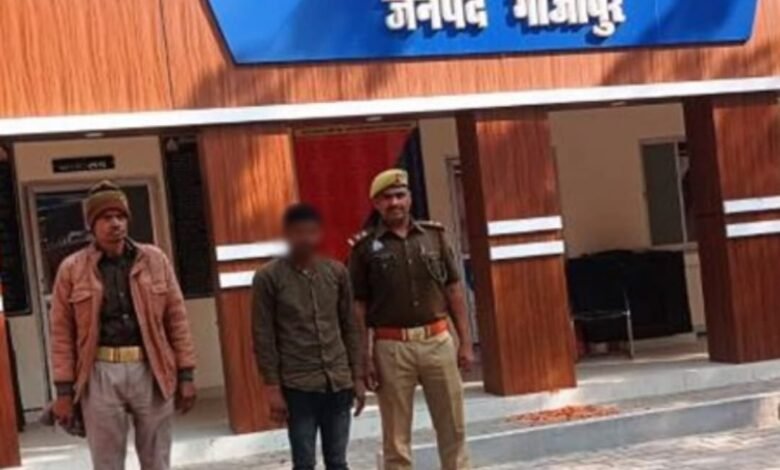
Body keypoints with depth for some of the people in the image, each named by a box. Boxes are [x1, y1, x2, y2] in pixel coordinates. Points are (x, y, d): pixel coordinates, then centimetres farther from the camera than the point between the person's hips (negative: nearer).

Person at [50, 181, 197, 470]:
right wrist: (64, 390, -3)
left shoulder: (154, 260, 4)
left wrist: (185, 375, 2)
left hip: (151, 371, 1)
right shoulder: (72, 269, 1)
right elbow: (62, 333, 1)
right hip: (101, 375, -1)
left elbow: (177, 319, 5)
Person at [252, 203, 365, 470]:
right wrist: (272, 387, -8)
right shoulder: (268, 278, -5)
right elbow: (264, 337, -5)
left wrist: (357, 377, 8)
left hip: (338, 382, 3)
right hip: (297, 385, -3)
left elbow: (350, 328, 10)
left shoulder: (337, 272, 5)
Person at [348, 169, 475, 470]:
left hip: (438, 340, 3)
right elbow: (358, 307, -1)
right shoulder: (365, 247, -1)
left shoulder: (434, 235, 7)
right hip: (391, 347, -2)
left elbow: (454, 290, 9)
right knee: (396, 436, 6)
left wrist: (465, 342, 5)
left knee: (453, 428, 9)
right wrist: (365, 357, -6)